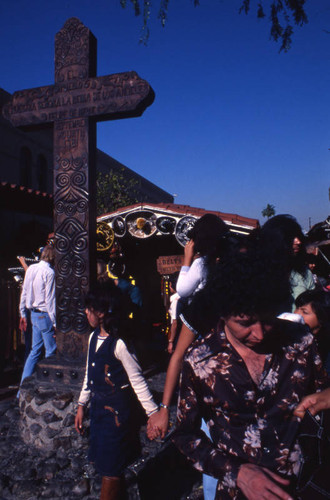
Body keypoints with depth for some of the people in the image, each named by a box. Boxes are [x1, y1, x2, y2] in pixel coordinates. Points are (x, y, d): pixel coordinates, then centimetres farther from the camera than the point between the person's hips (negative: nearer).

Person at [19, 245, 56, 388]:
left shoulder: (31, 268, 7)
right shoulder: (49, 272, -16)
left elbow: (24, 293, 12)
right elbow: (49, 299, -17)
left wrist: (23, 314, 19)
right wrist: (55, 323, -13)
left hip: (34, 314, 8)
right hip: (45, 315, -8)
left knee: (35, 350, 16)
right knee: (51, 352, 4)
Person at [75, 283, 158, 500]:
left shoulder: (119, 344, -23)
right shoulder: (94, 337, 3)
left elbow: (137, 382, -18)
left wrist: (153, 413, -15)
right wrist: (82, 405, 15)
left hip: (116, 410, -8)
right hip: (98, 406, 8)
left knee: (110, 467, 5)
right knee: (101, 460, 19)